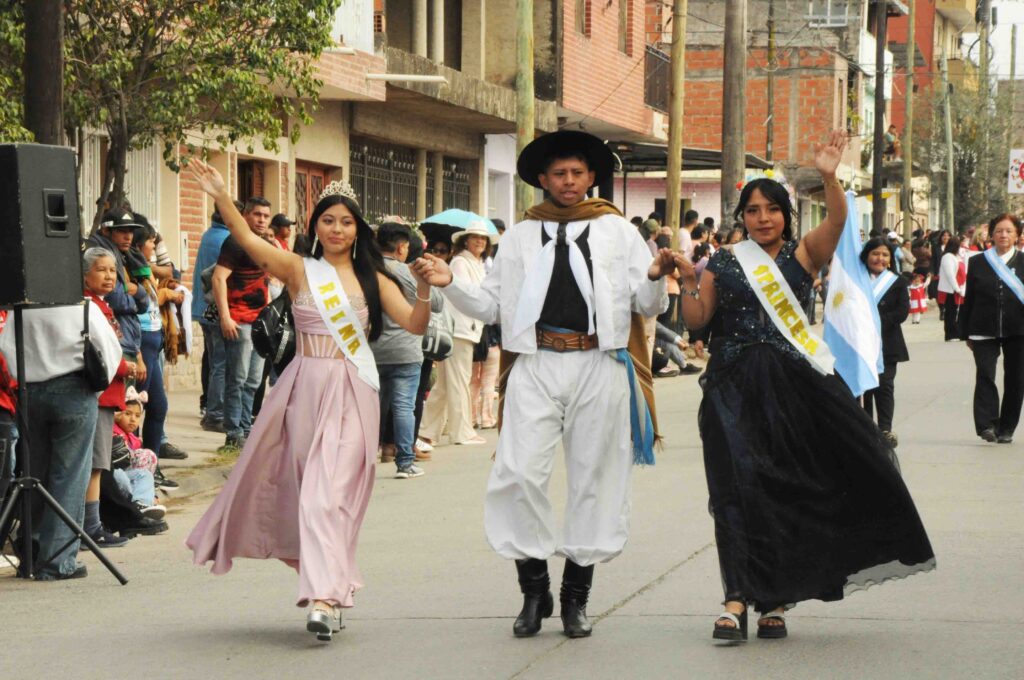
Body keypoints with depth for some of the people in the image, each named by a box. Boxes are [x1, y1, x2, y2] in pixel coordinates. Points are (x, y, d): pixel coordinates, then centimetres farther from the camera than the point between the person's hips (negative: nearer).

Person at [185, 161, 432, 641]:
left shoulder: (373, 279, 8)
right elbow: (247, 239, -8)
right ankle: (325, 588, 20)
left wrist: (424, 290, -17)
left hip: (352, 396, -1)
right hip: (306, 390, 1)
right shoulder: (299, 271, 4)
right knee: (301, 487, 5)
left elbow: (414, 324, 1)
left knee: (330, 492, -9)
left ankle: (325, 598, -15)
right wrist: (221, 196, -20)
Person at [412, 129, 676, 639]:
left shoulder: (618, 232, 13)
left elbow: (648, 307, 9)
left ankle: (576, 595, 13)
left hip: (599, 366, 0)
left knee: (594, 477, 3)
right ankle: (534, 587, 4)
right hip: (536, 367, 1)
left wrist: (656, 277, -12)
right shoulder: (521, 236, 16)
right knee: (520, 473, -10)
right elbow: (491, 306, 15)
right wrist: (450, 283, 0)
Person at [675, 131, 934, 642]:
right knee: (740, 489, -8)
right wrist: (687, 283, -13)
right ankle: (738, 599, -11)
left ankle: (774, 600, 12)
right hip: (735, 389, 0)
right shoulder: (723, 264, 9)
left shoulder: (802, 254, 6)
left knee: (788, 490, 3)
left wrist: (829, 176, -28)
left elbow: (837, 220, -12)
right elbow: (697, 320, 4)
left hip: (792, 385, 0)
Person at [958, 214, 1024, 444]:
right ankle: (986, 424, -16)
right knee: (984, 375, -13)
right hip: (984, 331, 0)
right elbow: (969, 299, 7)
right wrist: (967, 333, 5)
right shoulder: (978, 262, 5)